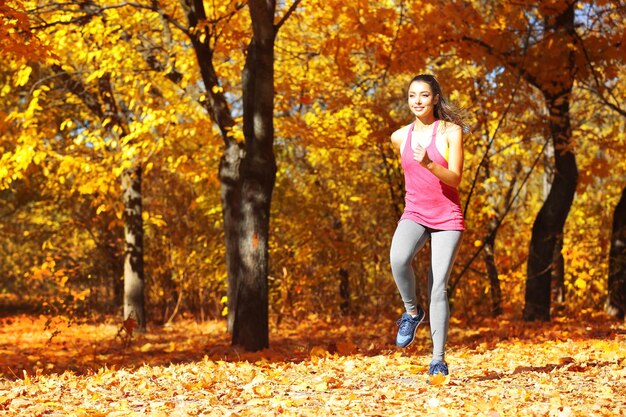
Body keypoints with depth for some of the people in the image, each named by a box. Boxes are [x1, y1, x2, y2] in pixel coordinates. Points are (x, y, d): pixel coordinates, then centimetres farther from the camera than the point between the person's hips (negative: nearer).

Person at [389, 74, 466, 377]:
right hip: (414, 214, 2)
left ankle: (438, 360, 1)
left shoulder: (450, 131, -4)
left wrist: (428, 163, -27)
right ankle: (412, 311, -4)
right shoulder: (400, 137, 7)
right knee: (398, 258, -30)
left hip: (447, 218, -2)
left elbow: (455, 179, -13)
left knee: (438, 287, -7)